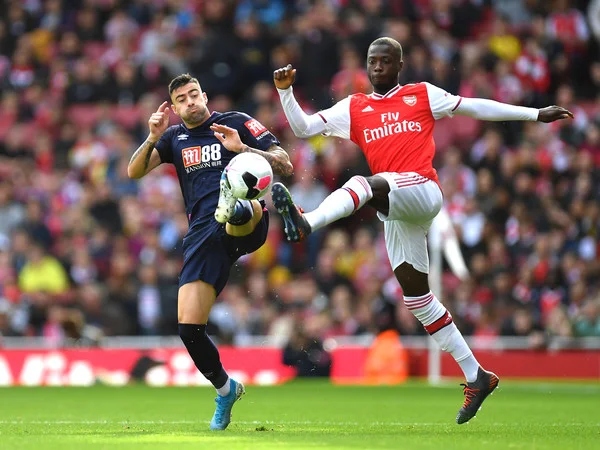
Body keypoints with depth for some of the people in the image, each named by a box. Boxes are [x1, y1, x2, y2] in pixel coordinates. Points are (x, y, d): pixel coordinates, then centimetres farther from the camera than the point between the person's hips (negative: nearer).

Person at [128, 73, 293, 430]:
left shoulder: (236, 122, 11)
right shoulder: (174, 138, 23)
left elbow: (285, 165, 4)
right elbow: (135, 172, 10)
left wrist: (243, 148, -12)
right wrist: (153, 138, -7)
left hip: (246, 228, -3)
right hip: (203, 234, 3)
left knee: (248, 209, -42)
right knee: (188, 327, -6)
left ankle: (237, 209, -77)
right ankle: (225, 389, 15)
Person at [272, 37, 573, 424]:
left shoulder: (423, 96, 12)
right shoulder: (354, 109, 19)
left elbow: (475, 108, 17)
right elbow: (302, 128, 16)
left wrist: (536, 114, 19)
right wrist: (285, 92, 1)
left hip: (421, 189, -5)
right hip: (394, 214, 5)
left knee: (365, 184, -34)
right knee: (417, 297, 6)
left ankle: (306, 223, -60)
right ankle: (476, 376, 12)